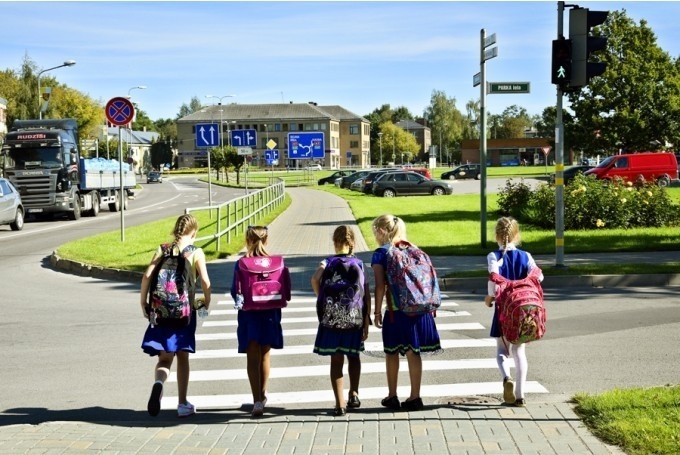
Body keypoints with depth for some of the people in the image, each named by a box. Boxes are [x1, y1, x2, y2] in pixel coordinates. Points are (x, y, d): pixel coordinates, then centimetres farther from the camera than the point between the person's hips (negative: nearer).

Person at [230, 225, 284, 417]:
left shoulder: (241, 264, -10)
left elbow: (235, 292, -8)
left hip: (249, 316, -2)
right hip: (269, 315, 2)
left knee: (253, 358, 1)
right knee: (264, 355, 18)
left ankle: (257, 401, -10)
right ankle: (263, 395, 33)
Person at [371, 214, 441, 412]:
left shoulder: (380, 254, -5)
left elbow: (380, 286, -11)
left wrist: (377, 311, -5)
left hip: (396, 310, -4)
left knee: (392, 353, 12)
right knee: (413, 352, 8)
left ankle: (392, 397, 20)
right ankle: (415, 397, 9)